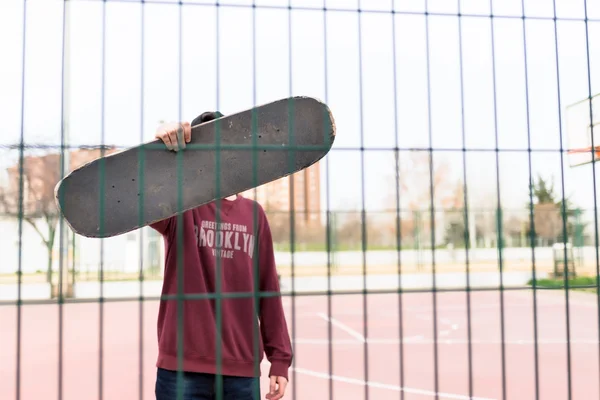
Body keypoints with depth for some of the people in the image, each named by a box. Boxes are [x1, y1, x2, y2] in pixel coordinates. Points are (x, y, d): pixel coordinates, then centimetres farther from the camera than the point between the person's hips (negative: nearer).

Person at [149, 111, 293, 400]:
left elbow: (268, 290, 8)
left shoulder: (253, 213, 8)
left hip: (243, 371, 3)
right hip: (181, 370, -2)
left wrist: (279, 358, 6)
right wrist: (159, 149, -36)